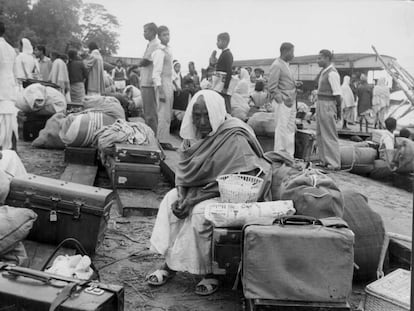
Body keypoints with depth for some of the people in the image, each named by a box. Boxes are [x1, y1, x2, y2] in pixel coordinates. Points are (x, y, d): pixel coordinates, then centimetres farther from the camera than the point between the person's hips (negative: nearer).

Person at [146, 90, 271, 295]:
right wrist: (183, 195, -16)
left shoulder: (235, 138, -22)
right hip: (200, 188, 8)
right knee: (170, 200, -9)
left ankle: (209, 273, -10)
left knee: (201, 212, -29)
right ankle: (168, 263, -3)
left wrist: (194, 198, -25)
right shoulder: (194, 134, 2)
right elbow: (183, 171, 6)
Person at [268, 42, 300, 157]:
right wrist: (283, 99, -18)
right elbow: (272, 87, -16)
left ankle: (289, 156, 20)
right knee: (282, 128, -6)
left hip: (291, 101, 9)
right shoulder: (276, 65, -11)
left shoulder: (285, 65, 17)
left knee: (290, 129, 12)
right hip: (282, 101, -9)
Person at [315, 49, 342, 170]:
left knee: (329, 135, -4)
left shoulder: (332, 73, -16)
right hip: (320, 104, 10)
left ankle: (334, 163, 3)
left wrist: (338, 110, -15)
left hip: (327, 105, -10)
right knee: (320, 134, 14)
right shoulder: (324, 72, 14)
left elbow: (337, 93, -17)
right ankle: (325, 160, 23)